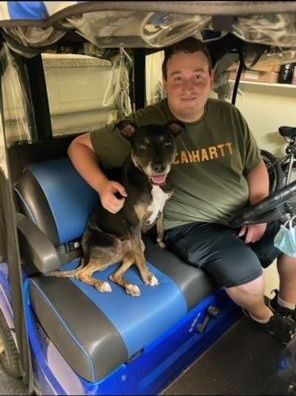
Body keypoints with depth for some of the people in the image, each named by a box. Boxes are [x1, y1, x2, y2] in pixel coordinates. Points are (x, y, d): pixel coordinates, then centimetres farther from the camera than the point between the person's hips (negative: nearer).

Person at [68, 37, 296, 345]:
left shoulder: (229, 115, 1)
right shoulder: (143, 124, -14)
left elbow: (255, 166, 11)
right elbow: (80, 146, -7)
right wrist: (103, 186, -25)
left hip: (242, 215, 6)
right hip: (189, 226, -5)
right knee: (244, 270, -25)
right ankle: (261, 315, 15)